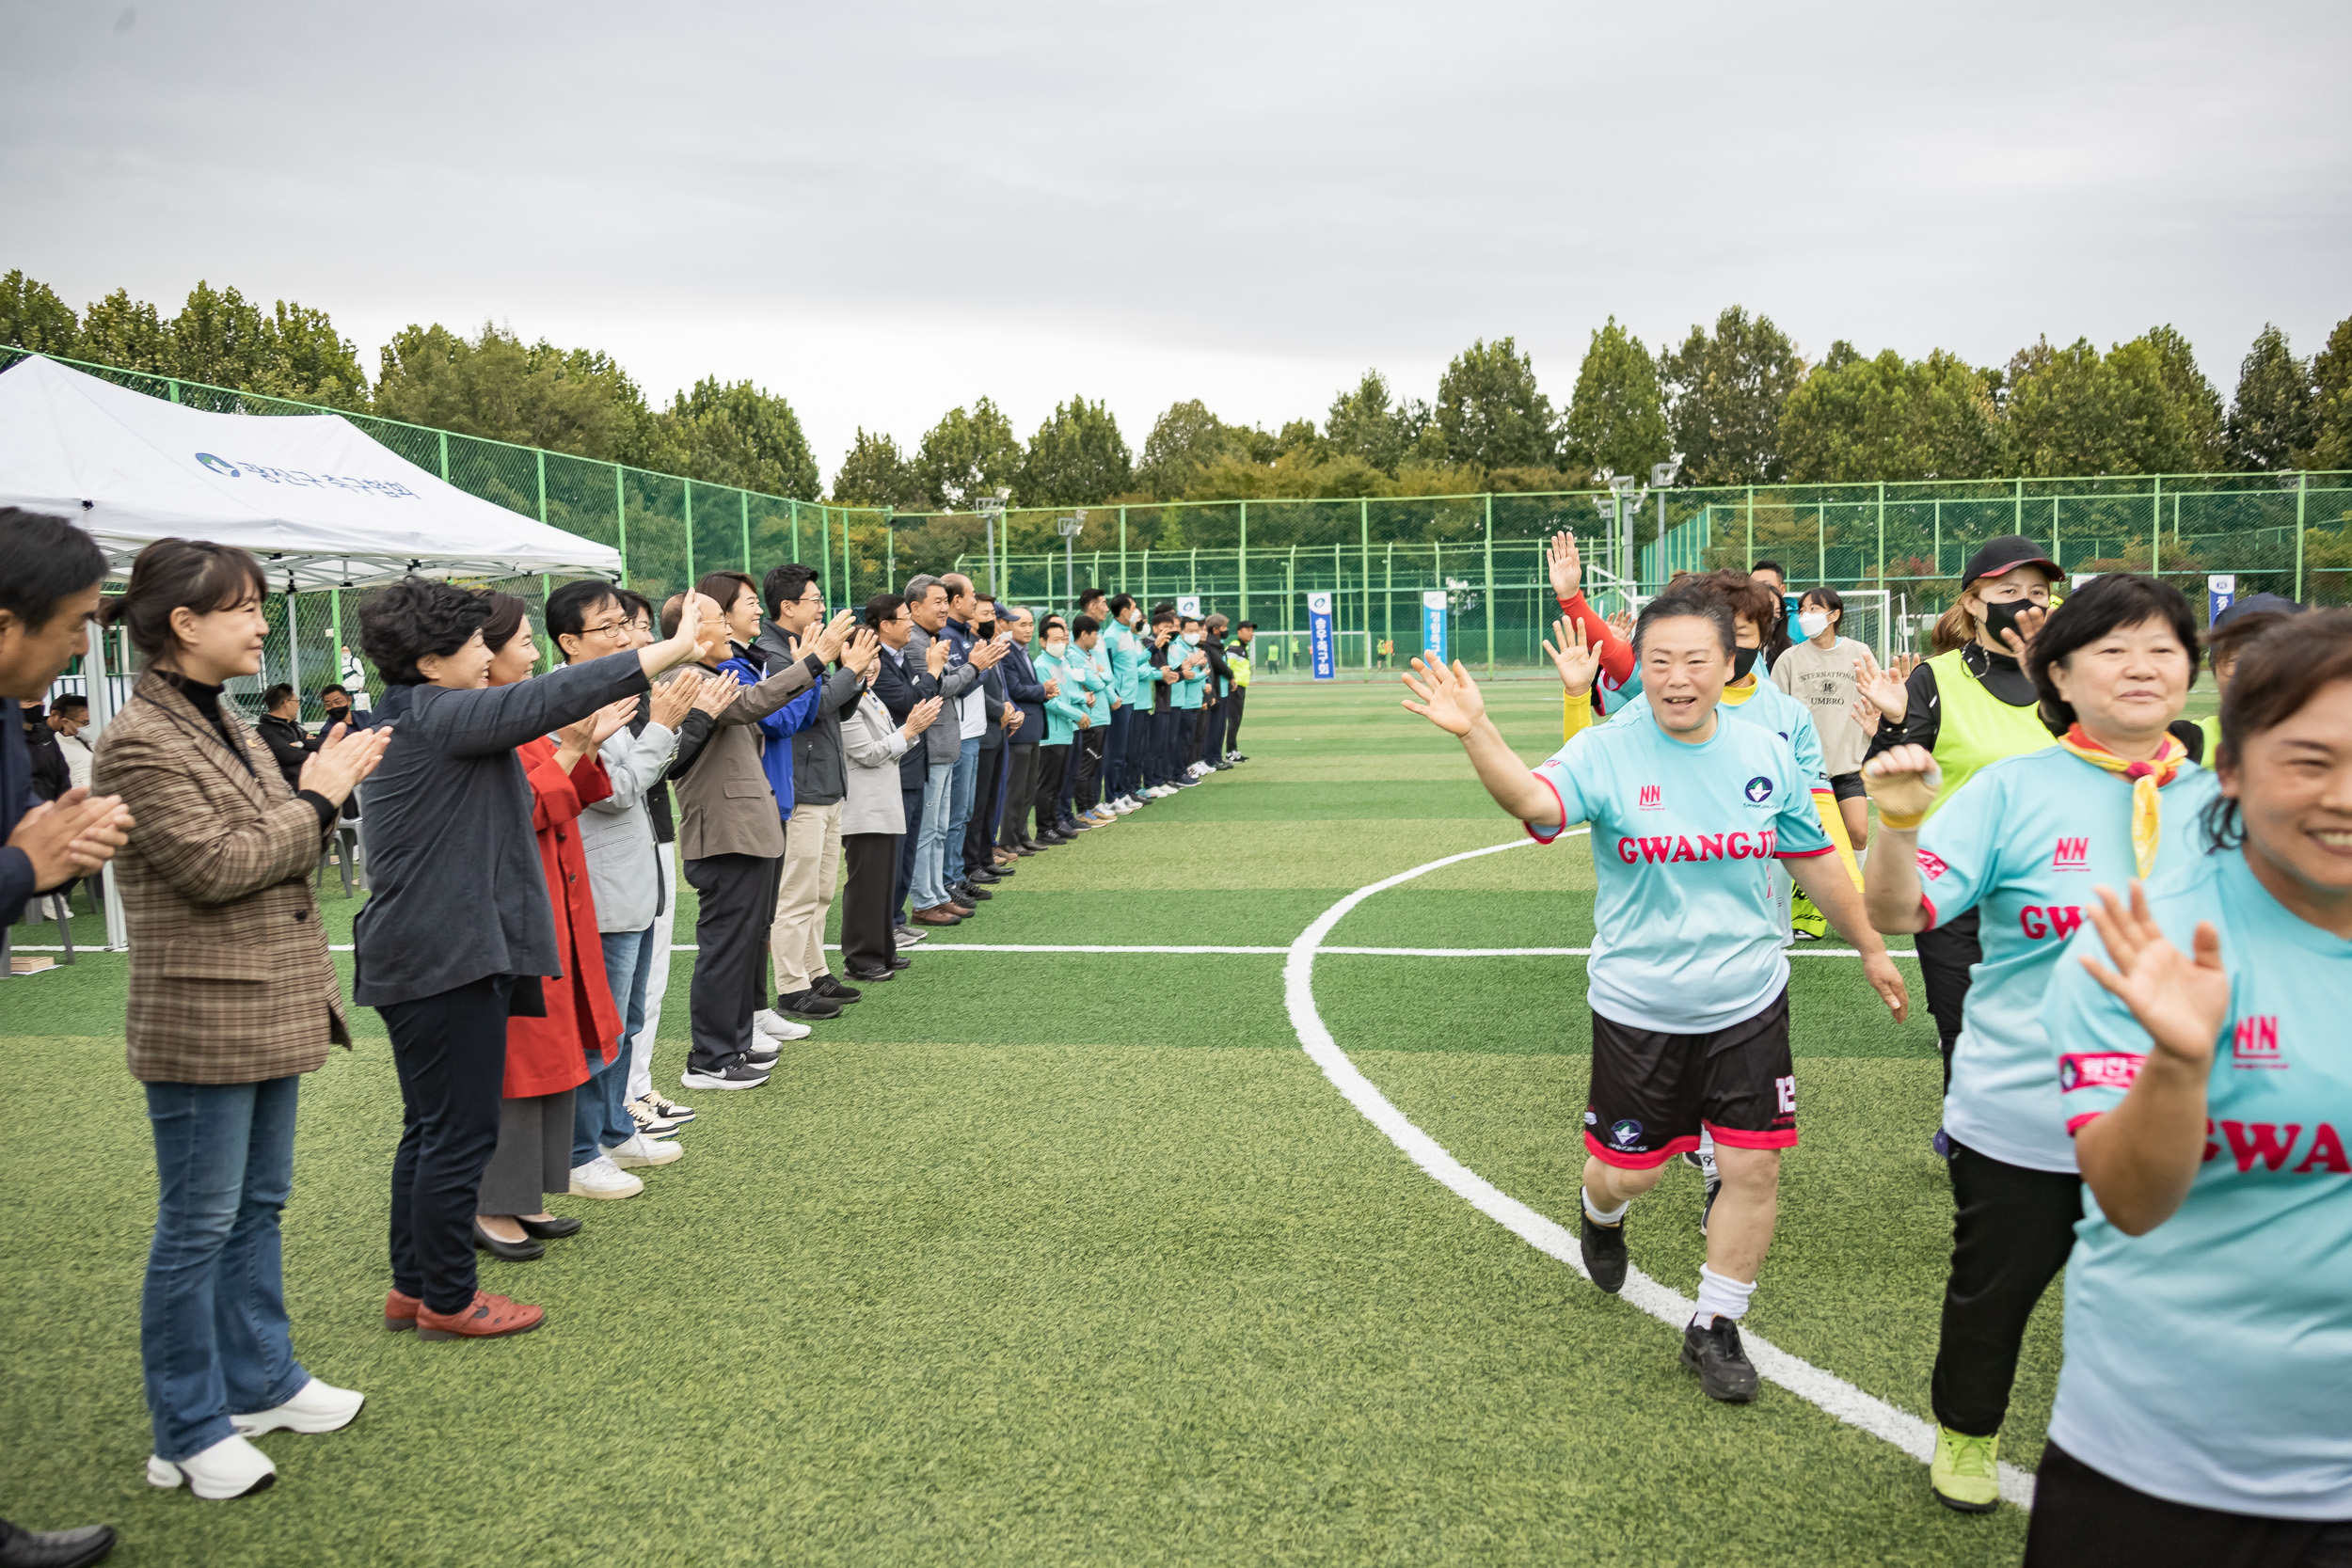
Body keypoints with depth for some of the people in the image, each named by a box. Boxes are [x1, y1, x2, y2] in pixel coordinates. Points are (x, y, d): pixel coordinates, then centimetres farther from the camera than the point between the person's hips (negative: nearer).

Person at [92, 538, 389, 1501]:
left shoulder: (221, 721, 12)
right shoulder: (139, 742, -16)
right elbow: (215, 866, -20)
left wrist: (319, 787, 0)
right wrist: (317, 798, -12)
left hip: (269, 1005, 9)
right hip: (202, 1020, -9)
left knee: (258, 1205, 18)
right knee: (199, 1225, 2)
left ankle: (262, 1381, 32)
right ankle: (188, 1432, 15)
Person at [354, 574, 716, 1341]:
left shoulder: (413, 719, 17)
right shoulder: (435, 717, -16)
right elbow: (547, 699, -24)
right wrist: (676, 647, -23)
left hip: (419, 957, 11)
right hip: (449, 958, -11)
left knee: (432, 1127, 17)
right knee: (459, 1131, -1)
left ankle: (414, 1286, 27)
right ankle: (446, 1299, 9)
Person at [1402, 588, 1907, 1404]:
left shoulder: (1766, 754, -2)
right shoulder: (1605, 753, -14)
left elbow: (1816, 862, 11)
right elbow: (1534, 800, -35)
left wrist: (1870, 947, 19)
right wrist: (1474, 731, -53)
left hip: (1748, 1005, 3)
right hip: (1637, 1010, -2)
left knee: (1754, 1166, 2)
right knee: (1628, 1169, 7)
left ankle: (1715, 1328, 24)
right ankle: (1601, 1212, 47)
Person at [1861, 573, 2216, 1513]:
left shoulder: (2217, 800, -1)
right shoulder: (2014, 791, -10)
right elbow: (1898, 914, -16)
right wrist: (1901, 826, -33)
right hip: (2020, 1121, -2)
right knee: (1992, 1292, 17)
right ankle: (1965, 1436, 45)